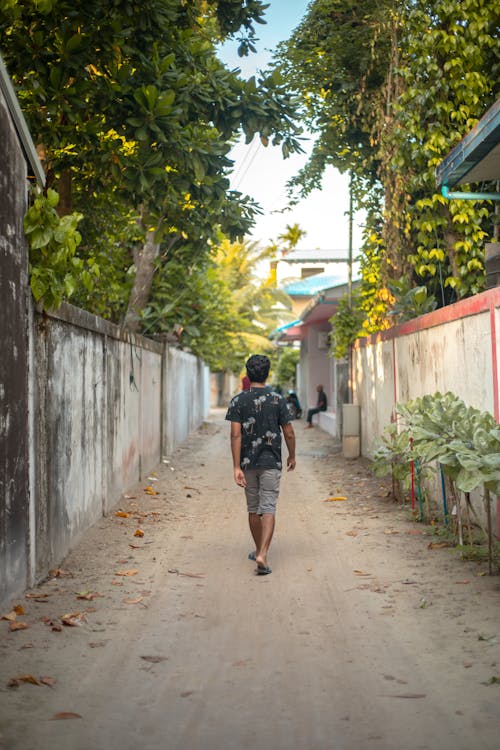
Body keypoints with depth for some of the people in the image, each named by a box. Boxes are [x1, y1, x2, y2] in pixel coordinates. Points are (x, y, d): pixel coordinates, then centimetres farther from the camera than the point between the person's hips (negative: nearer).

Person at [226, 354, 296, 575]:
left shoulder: (238, 401, -3)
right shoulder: (278, 400, -4)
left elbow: (236, 435, -11)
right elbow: (289, 434, -1)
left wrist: (236, 468, -11)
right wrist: (292, 456, 17)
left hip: (248, 463, 2)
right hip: (271, 462, -2)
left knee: (253, 509, 16)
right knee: (268, 509, -5)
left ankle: (259, 551, 30)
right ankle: (262, 555, -20)